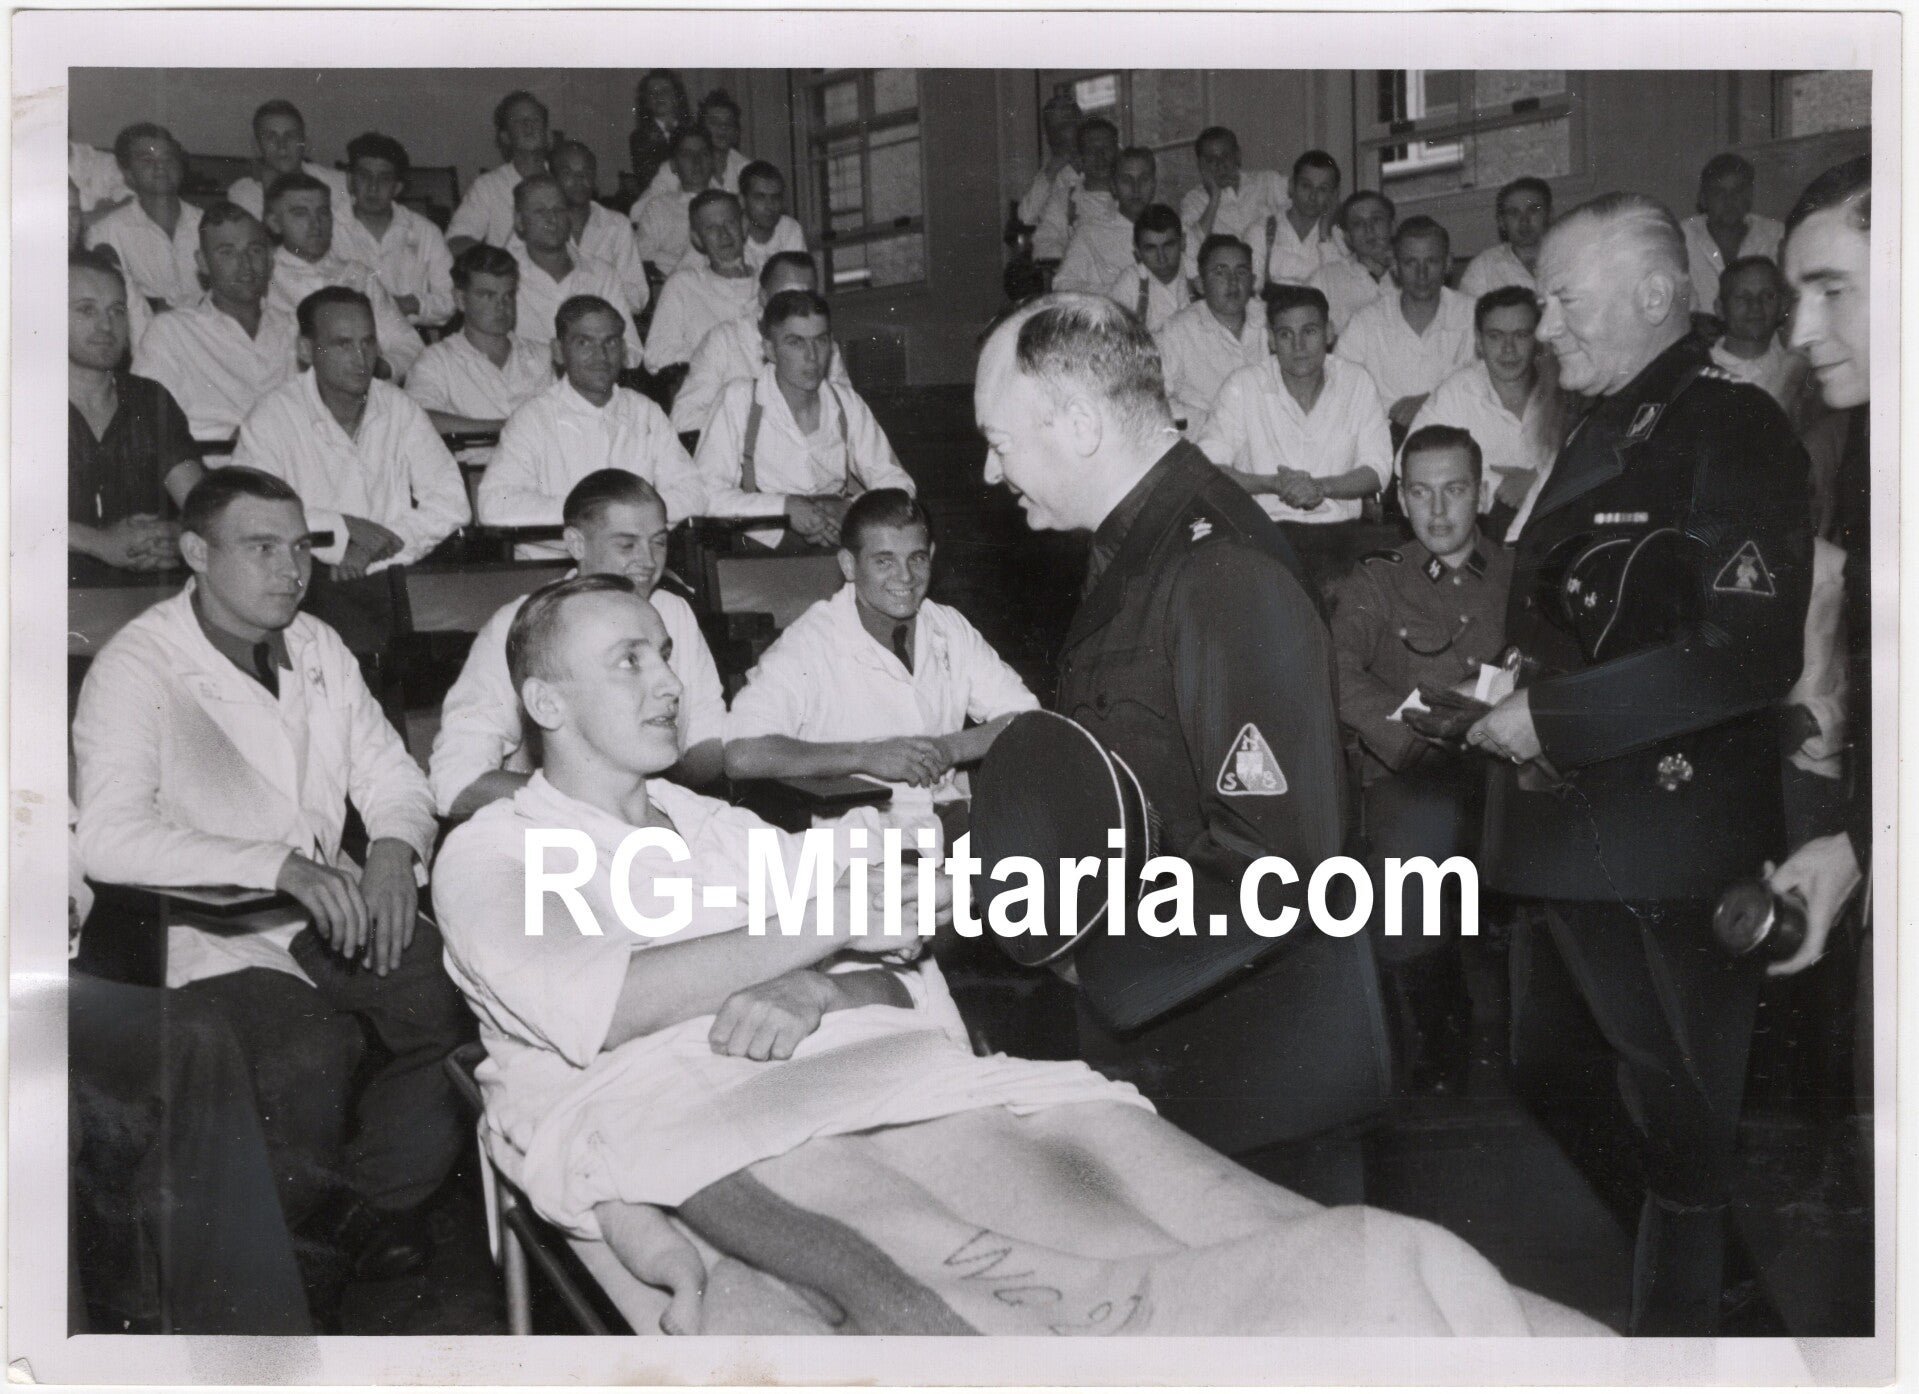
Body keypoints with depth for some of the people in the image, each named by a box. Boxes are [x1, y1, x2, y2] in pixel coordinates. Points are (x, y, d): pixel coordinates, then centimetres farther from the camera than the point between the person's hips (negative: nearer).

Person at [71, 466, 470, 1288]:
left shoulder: (315, 647, 9)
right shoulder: (137, 669, -11)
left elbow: (391, 774, 12)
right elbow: (108, 837, -24)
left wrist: (392, 847, -12)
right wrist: (281, 866, -32)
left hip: (330, 911, 6)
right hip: (210, 934, -5)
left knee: (459, 999, -17)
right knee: (312, 1052, -30)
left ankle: (376, 1190, 6)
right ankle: (311, 1199, 5)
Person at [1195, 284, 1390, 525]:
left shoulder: (1357, 384, 8)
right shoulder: (1241, 387, 1)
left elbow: (1377, 471, 4)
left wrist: (1321, 486, -15)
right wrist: (1273, 483, -19)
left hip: (1339, 529, 2)